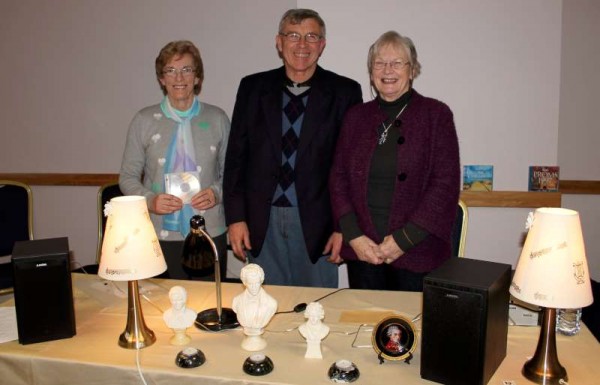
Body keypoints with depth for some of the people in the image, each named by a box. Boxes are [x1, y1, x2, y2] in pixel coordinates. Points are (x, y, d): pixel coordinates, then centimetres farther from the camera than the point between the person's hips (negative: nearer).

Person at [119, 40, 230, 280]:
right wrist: (149, 200, -12)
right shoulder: (144, 121, 3)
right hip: (161, 236, 0)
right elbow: (128, 177, 6)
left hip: (210, 234, 1)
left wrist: (217, 193, -10)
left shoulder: (217, 119, 5)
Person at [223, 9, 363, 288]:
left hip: (317, 222, -1)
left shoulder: (344, 92, -1)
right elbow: (236, 156, 5)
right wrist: (235, 217, 0)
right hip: (262, 222, 2)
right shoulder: (252, 88, 4)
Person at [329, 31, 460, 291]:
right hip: (362, 252, 3)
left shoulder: (436, 114, 0)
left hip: (418, 254, -2)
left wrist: (403, 240, -12)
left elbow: (446, 184, -6)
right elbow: (338, 179, 6)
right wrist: (354, 237, -6)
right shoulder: (355, 117, 9)